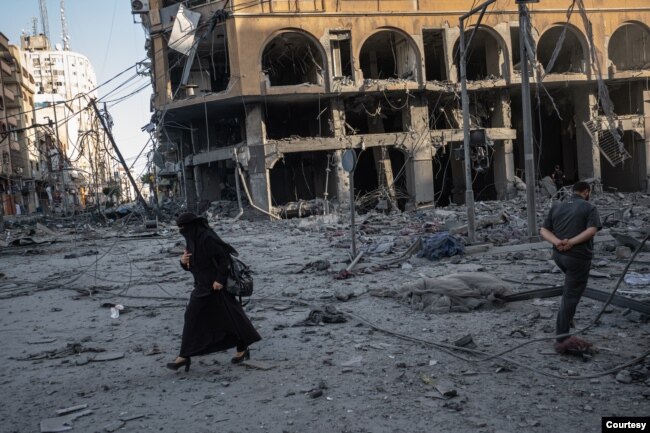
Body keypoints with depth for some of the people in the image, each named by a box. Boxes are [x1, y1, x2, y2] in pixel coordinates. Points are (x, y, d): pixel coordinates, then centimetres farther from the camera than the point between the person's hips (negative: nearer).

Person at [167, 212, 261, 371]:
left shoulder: (207, 238, -18)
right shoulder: (192, 240, 9)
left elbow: (224, 256, -19)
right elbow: (190, 265, 15)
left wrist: (220, 279, -25)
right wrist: (183, 261, -8)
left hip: (215, 285, -9)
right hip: (202, 286, 9)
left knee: (228, 316, 1)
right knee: (192, 318, 9)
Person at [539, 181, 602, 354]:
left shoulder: (556, 207, 13)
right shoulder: (590, 208, -1)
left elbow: (543, 230, 2)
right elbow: (592, 230, -19)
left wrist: (557, 242, -12)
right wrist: (571, 242, -21)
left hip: (558, 255, 6)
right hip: (578, 256, -5)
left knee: (571, 286, 31)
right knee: (571, 296, -2)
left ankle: (566, 318, 30)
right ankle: (562, 339, 0)